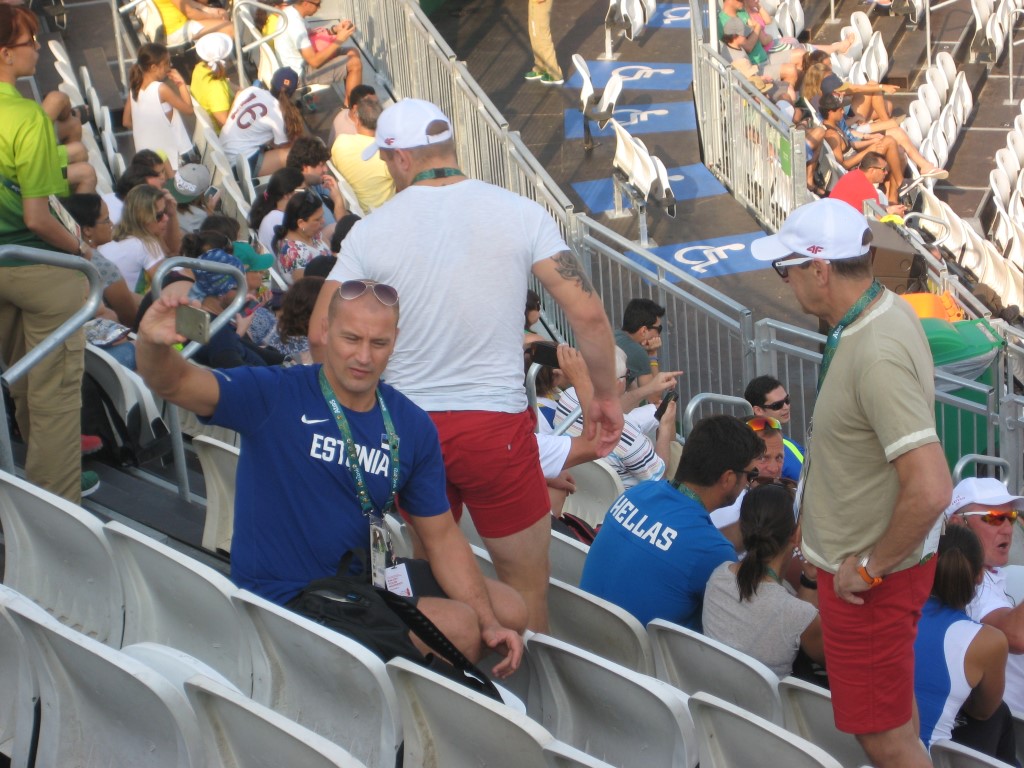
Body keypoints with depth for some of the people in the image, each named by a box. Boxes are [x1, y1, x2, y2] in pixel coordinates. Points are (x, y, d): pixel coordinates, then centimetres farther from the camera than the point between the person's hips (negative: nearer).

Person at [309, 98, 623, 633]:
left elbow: (321, 335, -1)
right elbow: (587, 313, -8)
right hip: (497, 424, -2)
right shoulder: (519, 213, -5)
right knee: (526, 582, 12)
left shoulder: (371, 230, -3)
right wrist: (606, 396, 6)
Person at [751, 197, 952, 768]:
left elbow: (931, 489, -35)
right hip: (863, 559, 10)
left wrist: (870, 568, -21)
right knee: (893, 695, 26)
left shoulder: (877, 356, -30)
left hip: (869, 578, -10)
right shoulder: (885, 311, 1)